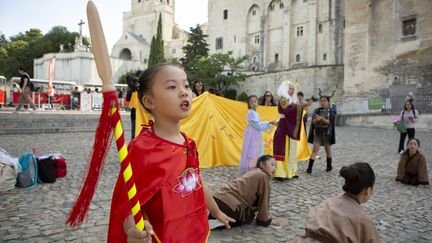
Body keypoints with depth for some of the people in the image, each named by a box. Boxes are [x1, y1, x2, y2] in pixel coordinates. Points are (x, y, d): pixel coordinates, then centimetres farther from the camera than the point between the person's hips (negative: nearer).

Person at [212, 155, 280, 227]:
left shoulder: (254, 172, 20)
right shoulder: (263, 176, -7)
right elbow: (263, 200, -3)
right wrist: (267, 220, 10)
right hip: (228, 204, -9)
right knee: (249, 217, 14)